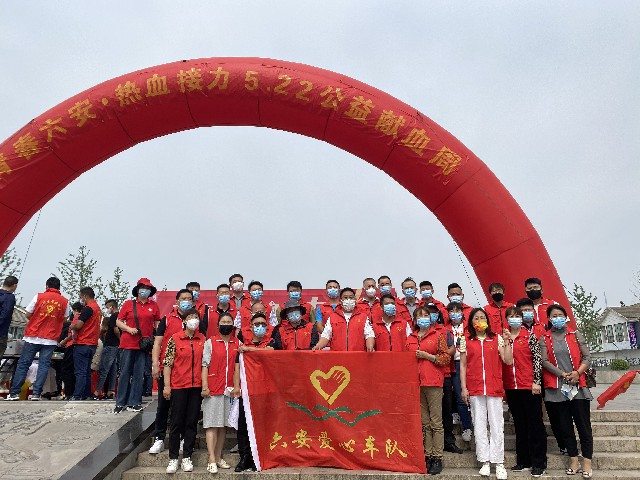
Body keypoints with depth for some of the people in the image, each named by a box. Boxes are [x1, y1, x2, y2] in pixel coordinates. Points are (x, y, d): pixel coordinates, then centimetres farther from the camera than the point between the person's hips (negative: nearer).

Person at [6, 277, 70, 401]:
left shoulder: (39, 297, -1)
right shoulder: (65, 302, 2)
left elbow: (28, 315, 2)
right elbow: (64, 319, 9)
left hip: (33, 336, 0)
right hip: (51, 339, 1)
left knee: (23, 364, 8)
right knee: (44, 365, 4)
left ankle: (14, 393, 9)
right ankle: (36, 393, -1)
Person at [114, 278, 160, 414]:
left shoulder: (154, 306, 8)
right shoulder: (128, 304, 4)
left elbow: (157, 323, 13)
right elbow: (118, 321, 6)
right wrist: (129, 329, -10)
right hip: (128, 344, -1)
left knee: (139, 374, 5)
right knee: (125, 373, 4)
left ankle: (134, 402, 13)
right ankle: (120, 403, 14)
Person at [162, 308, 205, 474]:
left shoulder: (202, 339, 6)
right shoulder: (175, 338, -2)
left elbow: (205, 362, 10)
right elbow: (167, 363, -2)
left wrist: (205, 385, 4)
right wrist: (166, 386, -7)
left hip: (196, 386, 3)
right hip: (178, 386, -2)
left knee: (192, 422, 7)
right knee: (177, 422, 4)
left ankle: (186, 458, 17)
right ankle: (173, 459, 15)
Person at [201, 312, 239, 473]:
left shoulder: (237, 343, 9)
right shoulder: (210, 342, 1)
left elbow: (238, 366, 10)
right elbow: (205, 365, -2)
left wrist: (237, 386, 2)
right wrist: (204, 387, -9)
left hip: (230, 389, 3)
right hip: (213, 389, -3)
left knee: (224, 424, 9)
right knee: (212, 424, -2)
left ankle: (218, 457, 20)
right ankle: (211, 460, 0)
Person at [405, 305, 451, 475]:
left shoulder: (438, 334, 3)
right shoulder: (411, 338, 15)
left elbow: (446, 358, -2)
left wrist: (426, 355, -10)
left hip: (433, 382, -4)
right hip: (416, 383, 4)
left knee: (436, 422, -2)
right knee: (424, 422, 9)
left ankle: (437, 458, 5)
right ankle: (427, 456, 16)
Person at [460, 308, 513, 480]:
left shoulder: (497, 338, 6)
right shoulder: (466, 341, 6)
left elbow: (508, 361, -1)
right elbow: (463, 365, 5)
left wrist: (506, 341, -9)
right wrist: (463, 388, -1)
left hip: (494, 387, 0)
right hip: (474, 389, 1)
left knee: (497, 425, 2)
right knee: (479, 425, 5)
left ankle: (499, 463, 10)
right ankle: (485, 462, 14)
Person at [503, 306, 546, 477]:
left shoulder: (529, 336, -2)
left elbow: (537, 359, -6)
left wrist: (537, 382, -11)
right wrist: (502, 386, 10)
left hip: (529, 386, -4)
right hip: (511, 387, 4)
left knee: (535, 424, 2)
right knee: (519, 424, 12)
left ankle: (538, 463, 10)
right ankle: (523, 460, 22)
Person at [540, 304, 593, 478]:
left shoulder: (575, 334, 8)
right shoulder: (544, 338, 6)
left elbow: (587, 356, 3)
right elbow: (545, 361, -3)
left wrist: (578, 373, -12)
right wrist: (563, 374, -13)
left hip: (578, 386, 0)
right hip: (556, 388, 0)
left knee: (583, 425, 1)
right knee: (565, 426, 7)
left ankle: (587, 463, 10)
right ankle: (573, 461, 18)